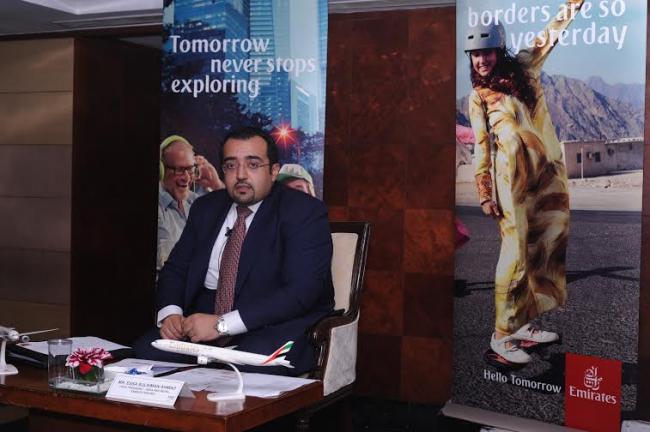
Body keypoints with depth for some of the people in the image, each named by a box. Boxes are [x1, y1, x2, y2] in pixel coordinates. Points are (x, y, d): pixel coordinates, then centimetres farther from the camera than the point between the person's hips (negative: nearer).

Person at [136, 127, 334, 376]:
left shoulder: (305, 212, -7)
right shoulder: (206, 208, 14)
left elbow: (301, 292, -18)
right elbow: (175, 268, 18)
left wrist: (223, 324, -23)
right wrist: (170, 313, -6)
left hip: (275, 326, -5)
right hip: (203, 323, 6)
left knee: (250, 369, -37)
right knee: (143, 352, -19)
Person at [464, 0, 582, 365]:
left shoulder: (524, 67, 10)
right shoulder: (478, 97, 2)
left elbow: (552, 32, 13)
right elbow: (481, 147, 0)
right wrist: (485, 194, -5)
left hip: (549, 173, 5)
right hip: (514, 177, -5)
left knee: (546, 250, 8)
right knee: (518, 254, -7)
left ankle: (524, 324, 18)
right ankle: (503, 335, -1)